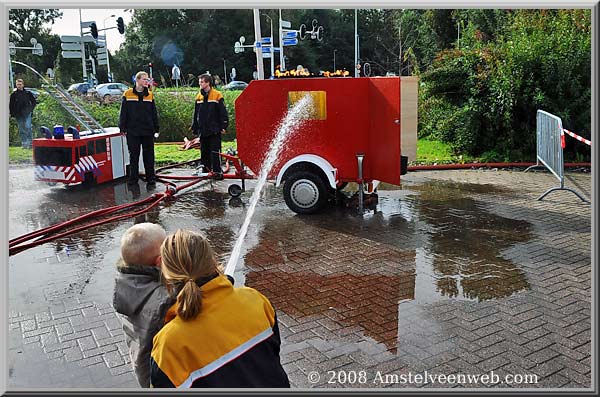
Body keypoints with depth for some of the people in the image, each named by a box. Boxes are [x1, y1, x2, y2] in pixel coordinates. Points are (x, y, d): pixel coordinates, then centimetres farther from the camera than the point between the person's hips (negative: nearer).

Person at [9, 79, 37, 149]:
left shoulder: (28, 93, 3)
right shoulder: (14, 94, 5)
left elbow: (34, 101, 13)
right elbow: (11, 105, 10)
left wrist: (31, 109, 3)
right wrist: (13, 113, 2)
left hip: (27, 114, -2)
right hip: (18, 115, 2)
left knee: (28, 127, -14)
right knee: (21, 130, 5)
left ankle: (30, 142, -9)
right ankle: (24, 143, 11)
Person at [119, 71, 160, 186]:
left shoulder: (150, 95, 7)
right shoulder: (127, 94, 0)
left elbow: (154, 113, 9)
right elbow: (123, 112, 2)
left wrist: (156, 128, 6)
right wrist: (122, 127, -2)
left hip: (148, 131, 2)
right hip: (133, 131, -1)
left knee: (149, 155, 6)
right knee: (133, 155, 7)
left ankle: (150, 177, 14)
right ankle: (133, 177, 16)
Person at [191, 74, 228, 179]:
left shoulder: (217, 95, -4)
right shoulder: (199, 97, 13)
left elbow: (223, 112, -4)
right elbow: (196, 114, 18)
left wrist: (223, 126, -9)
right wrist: (195, 127, 16)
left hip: (214, 130, -6)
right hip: (203, 130, 6)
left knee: (215, 151, -7)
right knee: (204, 151, 10)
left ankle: (217, 171, -4)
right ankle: (205, 170, 20)